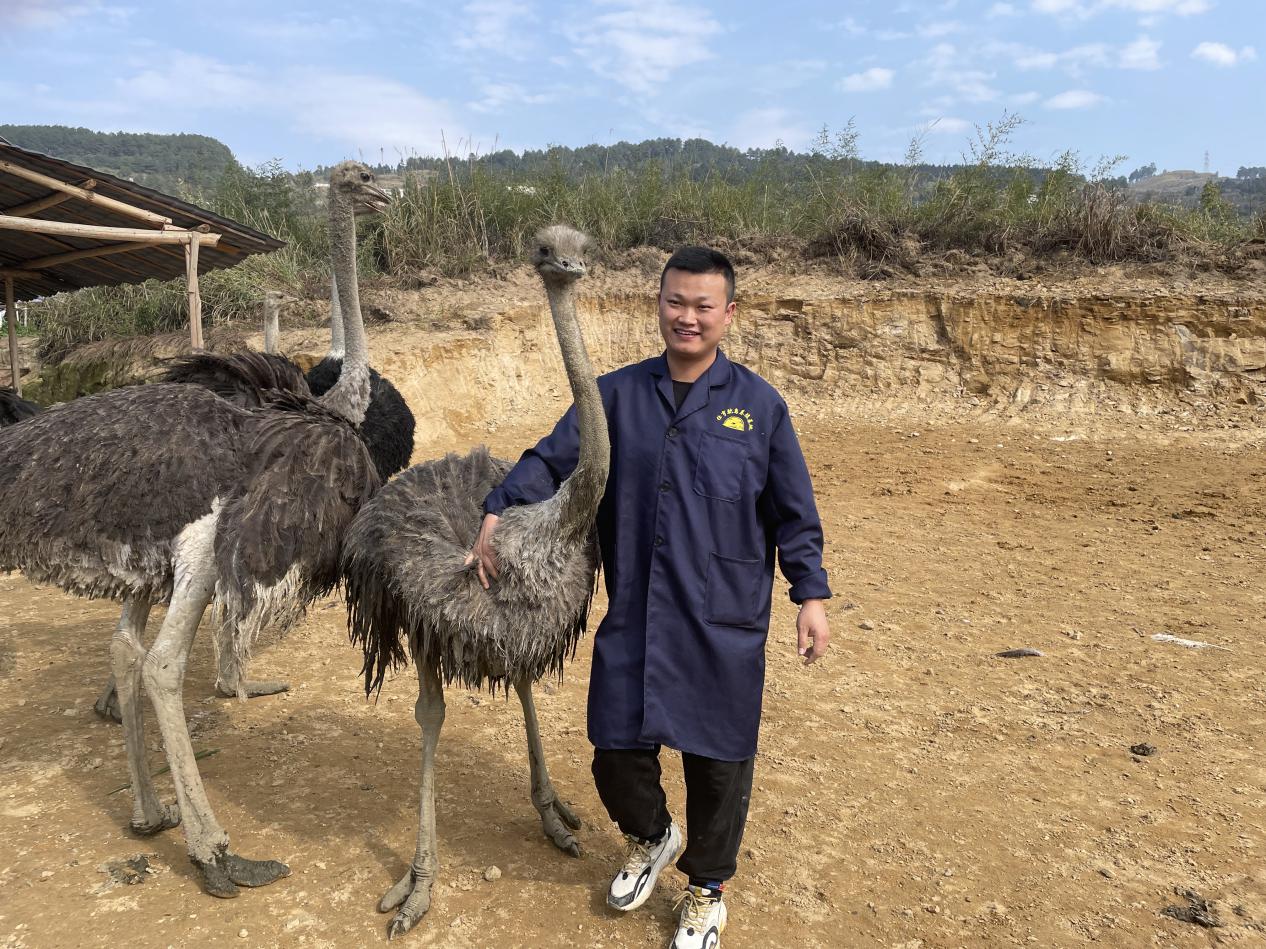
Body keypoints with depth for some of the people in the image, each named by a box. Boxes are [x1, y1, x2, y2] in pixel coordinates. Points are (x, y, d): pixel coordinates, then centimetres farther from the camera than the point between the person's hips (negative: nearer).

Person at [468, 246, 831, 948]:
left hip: (725, 626, -1)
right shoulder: (615, 395, 3)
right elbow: (549, 460, 4)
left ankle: (705, 890, 39)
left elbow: (793, 514, 3)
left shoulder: (759, 405, -1)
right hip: (632, 619, 2)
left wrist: (812, 595, 0)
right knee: (616, 752, 11)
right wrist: (497, 512, -10)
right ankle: (649, 837, 47)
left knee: (718, 760, 11)